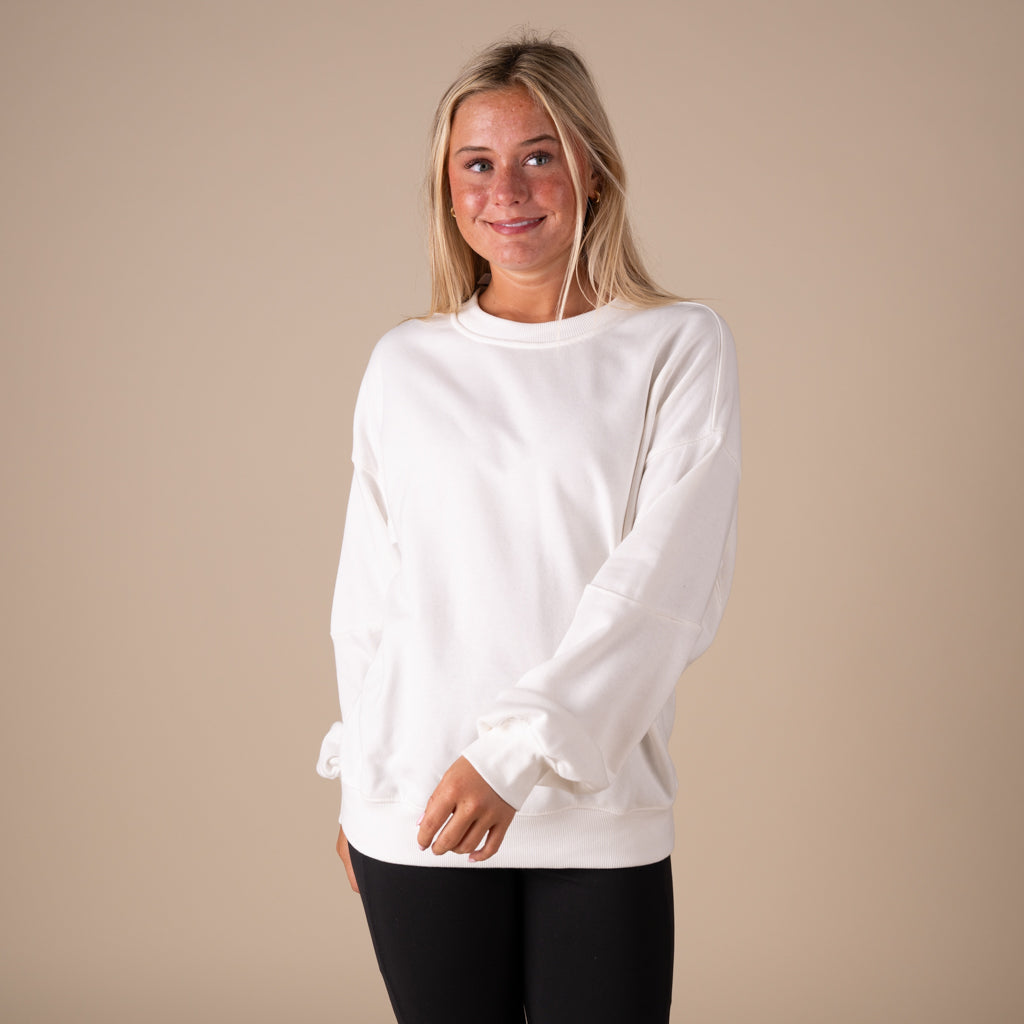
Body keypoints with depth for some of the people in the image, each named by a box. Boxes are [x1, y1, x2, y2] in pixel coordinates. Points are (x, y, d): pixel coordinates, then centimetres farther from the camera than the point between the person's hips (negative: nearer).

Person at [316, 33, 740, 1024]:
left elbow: (663, 581, -11)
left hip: (599, 806, -1)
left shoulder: (678, 347, -1)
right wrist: (358, 792, 13)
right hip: (414, 812, 2)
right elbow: (365, 595, 12)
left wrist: (520, 749, -19)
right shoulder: (405, 365, 7)